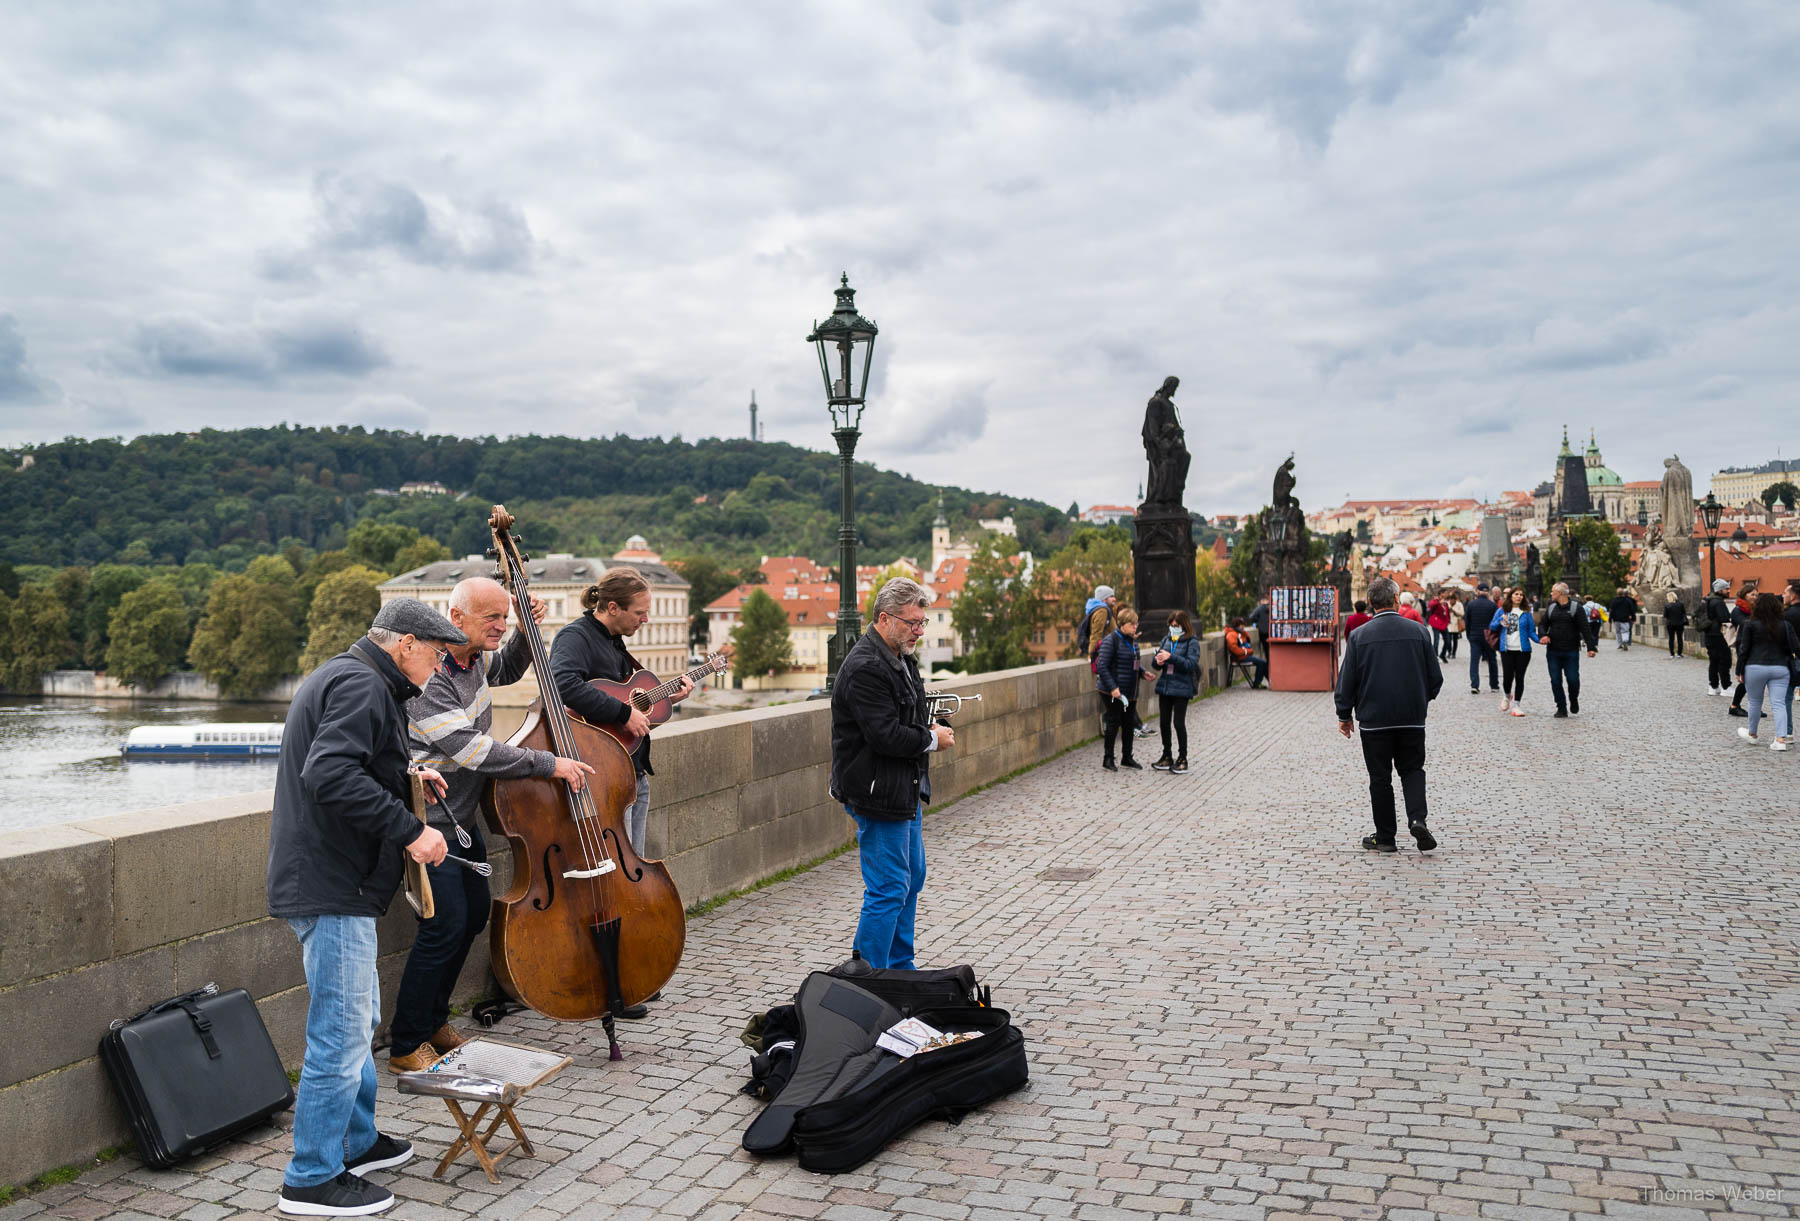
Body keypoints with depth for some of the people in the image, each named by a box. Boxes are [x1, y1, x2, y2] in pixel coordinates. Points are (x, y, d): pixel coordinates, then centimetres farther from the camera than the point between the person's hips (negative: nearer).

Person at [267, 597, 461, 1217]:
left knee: (355, 1022, 22)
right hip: (332, 886, -11)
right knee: (341, 1034, -3)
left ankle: (356, 1141, 36)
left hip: (331, 881, 11)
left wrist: (404, 777, 16)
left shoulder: (342, 676, 17)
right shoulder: (362, 685, -18)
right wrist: (409, 829, -28)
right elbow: (331, 773, -31)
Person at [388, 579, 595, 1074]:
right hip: (431, 822, -9)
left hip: (463, 819, 9)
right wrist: (549, 764, -25)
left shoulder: (474, 658, 1)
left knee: (475, 911, 14)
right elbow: (473, 751, -30)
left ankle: (434, 1022, 30)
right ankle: (406, 1046, 5)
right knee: (445, 926, -11)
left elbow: (507, 671, 26)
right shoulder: (429, 680, -26)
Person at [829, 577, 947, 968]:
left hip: (906, 791, 11)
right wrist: (932, 739, -13)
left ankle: (900, 969, 32)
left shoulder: (901, 658, 11)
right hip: (879, 796, -11)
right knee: (888, 890, -6)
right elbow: (886, 736, -26)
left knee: (911, 878, 19)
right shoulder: (865, 668, -22)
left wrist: (929, 727, 8)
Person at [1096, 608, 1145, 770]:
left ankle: (1126, 757, 25)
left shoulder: (1132, 640, 10)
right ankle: (1107, 758, 12)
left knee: (1129, 723, 13)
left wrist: (1143, 672, 2)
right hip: (1115, 691, -8)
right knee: (1114, 722, -1)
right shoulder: (1111, 640, -15)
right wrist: (1112, 688, -23)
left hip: (1131, 690, 8)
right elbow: (1102, 667, -19)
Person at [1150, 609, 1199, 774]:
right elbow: (1156, 661, 13)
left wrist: (1171, 657, -26)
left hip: (1181, 688, -6)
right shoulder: (1167, 639, 10)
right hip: (1164, 685, 6)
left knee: (1179, 722, -4)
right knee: (1164, 722, 10)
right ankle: (1167, 757, 22)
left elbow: (1191, 663, -18)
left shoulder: (1192, 642, -7)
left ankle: (1182, 759, 8)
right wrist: (1158, 661, -11)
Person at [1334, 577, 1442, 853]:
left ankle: (1385, 837, 12)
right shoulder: (1418, 632, -2)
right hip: (1412, 717, 2)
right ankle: (1417, 819, -6)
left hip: (1374, 719, -2)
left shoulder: (1359, 637, -8)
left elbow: (1346, 680, -5)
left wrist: (1344, 715, 8)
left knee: (1380, 777, 7)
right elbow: (1435, 677, 4)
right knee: (1412, 769, 16)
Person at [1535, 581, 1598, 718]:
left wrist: (1591, 647, -13)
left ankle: (1574, 701, 24)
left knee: (1573, 680, -4)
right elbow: (1543, 624, 12)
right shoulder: (1550, 608, 11)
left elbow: (1585, 628, -6)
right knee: (1555, 681, 1)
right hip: (1553, 652, 4)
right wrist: (1542, 635, -12)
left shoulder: (1575, 608, -2)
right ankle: (1561, 708, 10)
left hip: (1571, 652, -4)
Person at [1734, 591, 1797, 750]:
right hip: (1780, 669, 2)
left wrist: (1739, 671, 3)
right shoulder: (1785, 625, 6)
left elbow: (1743, 649, -2)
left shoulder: (1750, 625, -3)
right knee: (1779, 703, -1)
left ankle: (1752, 733, 30)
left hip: (1756, 668, -2)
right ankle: (1781, 739, -12)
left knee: (1755, 702, 12)